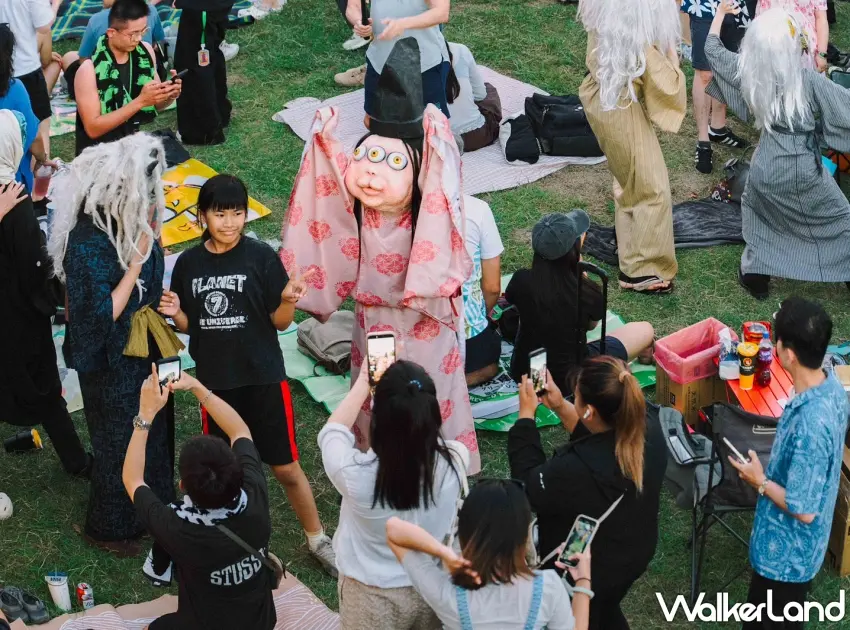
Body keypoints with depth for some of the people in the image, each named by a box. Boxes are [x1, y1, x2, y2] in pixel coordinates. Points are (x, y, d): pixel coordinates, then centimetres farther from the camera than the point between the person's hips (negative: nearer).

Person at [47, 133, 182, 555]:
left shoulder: (126, 222, -8)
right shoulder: (88, 242, -31)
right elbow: (102, 315, -29)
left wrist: (149, 238, -7)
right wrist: (137, 259, -29)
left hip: (144, 347, 8)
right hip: (111, 360, -8)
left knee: (153, 429, 25)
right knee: (118, 442, 13)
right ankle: (108, 528, 37)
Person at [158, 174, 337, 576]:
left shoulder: (261, 257, -9)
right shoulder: (188, 264, 0)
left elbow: (280, 322, -5)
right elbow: (189, 325, 11)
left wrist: (289, 300, -26)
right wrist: (174, 313, -10)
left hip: (263, 377, -3)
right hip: (215, 381, 3)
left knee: (285, 467, 3)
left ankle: (318, 539, 20)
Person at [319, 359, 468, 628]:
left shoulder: (357, 473, -29)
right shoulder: (455, 460, -24)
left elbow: (332, 432, -5)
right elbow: (427, 423, 2)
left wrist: (363, 383, 3)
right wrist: (407, 381, 10)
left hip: (372, 597, -3)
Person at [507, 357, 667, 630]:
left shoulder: (575, 471, -44)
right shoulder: (651, 433, -23)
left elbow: (528, 486, -22)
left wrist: (526, 415, -16)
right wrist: (560, 407, -5)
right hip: (635, 555, 6)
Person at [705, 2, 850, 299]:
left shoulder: (746, 72, -10)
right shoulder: (810, 81, -22)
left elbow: (713, 49, 6)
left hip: (768, 166, 4)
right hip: (805, 168, -3)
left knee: (758, 212, 30)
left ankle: (755, 277, 33)